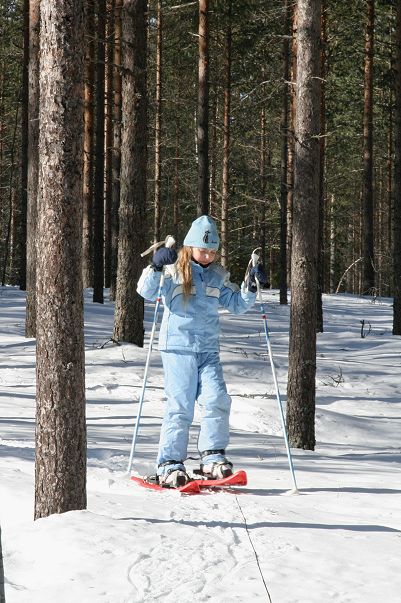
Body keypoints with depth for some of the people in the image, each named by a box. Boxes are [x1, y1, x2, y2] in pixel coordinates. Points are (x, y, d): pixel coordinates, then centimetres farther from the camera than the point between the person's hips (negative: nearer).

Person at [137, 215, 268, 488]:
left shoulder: (219, 276, 14)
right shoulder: (174, 271, 0)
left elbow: (237, 304, 20)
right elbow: (146, 291, -12)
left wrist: (252, 286, 4)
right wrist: (156, 267, -29)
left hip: (209, 348, 4)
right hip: (178, 346, -4)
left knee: (217, 400, -9)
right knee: (180, 406, -7)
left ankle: (213, 458, 2)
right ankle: (170, 465, -2)